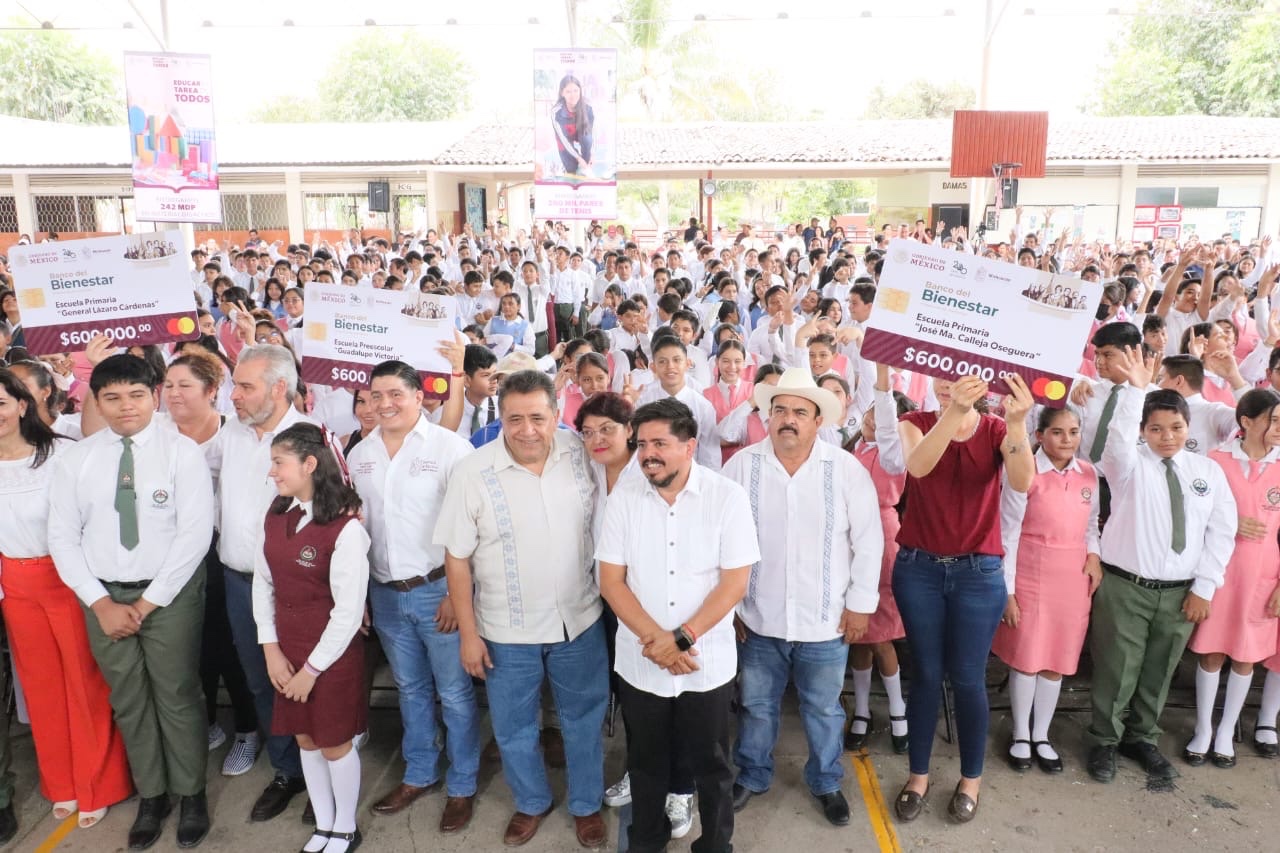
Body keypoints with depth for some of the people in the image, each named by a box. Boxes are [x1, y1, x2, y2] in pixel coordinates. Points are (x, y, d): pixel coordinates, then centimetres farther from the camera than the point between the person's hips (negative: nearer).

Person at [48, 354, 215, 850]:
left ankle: (191, 795, 26)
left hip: (170, 594, -3)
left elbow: (195, 534, -13)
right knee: (128, 702, 15)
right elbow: (63, 537, 2)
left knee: (178, 698, 7)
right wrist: (101, 603, -7)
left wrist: (148, 602, -13)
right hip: (103, 596, 4)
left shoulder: (182, 452, -9)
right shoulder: (75, 460, 2)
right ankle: (150, 796, 32)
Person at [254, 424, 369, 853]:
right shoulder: (276, 516, 1)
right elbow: (263, 583, 5)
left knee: (335, 743, 10)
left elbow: (349, 612, -18)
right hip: (286, 651, 6)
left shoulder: (345, 528, -20)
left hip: (332, 655, -6)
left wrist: (312, 669, -13)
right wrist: (271, 649, -2)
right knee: (306, 739, 18)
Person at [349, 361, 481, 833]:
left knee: (455, 693, 6)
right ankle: (419, 774, 37)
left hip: (438, 590, -5)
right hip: (385, 593, 5)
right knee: (410, 688, 20)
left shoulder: (449, 446, -12)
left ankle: (462, 786, 23)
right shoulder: (360, 454, 6)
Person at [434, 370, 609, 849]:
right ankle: (531, 803, 44)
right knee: (514, 728, 17)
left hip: (579, 621, 2)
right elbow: (457, 558, -9)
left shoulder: (581, 455, -10)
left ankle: (586, 804, 43)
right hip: (507, 631, -1)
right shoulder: (472, 472, -15)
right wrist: (468, 632, -7)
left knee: (584, 720, 18)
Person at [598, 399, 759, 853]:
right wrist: (655, 638, -15)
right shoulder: (623, 497, -5)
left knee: (710, 765, 14)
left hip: (707, 664, -2)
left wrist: (682, 638, -18)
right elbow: (611, 580, -5)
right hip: (640, 663, 2)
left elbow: (735, 582, -12)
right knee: (646, 762, 19)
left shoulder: (727, 496, -11)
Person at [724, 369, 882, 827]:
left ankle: (826, 782, 40)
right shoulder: (742, 465, -8)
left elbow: (868, 540, -4)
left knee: (824, 709, 17)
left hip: (825, 620, -1)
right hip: (759, 618, 1)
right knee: (757, 705, 18)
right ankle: (751, 776, 40)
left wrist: (861, 602, -3)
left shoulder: (847, 470, -11)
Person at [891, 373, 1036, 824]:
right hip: (918, 568, 0)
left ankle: (971, 778, 27)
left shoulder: (997, 430, -1)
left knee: (968, 678, 7)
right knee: (925, 674, 9)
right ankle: (918, 774, 26)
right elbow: (917, 465, -27)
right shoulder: (915, 423, -3)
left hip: (978, 572, 0)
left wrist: (1017, 424, -38)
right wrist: (954, 411, -41)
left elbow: (1022, 482, -22)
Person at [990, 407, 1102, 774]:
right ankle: (1021, 736, 25)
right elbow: (1008, 534, -10)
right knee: (1026, 659, 6)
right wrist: (1007, 591, -10)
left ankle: (1042, 736, 29)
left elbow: (1092, 522, 17)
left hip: (1073, 580, 4)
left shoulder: (1089, 474, 3)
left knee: (1058, 661, 12)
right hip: (1031, 578, -4)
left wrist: (1094, 554, -3)